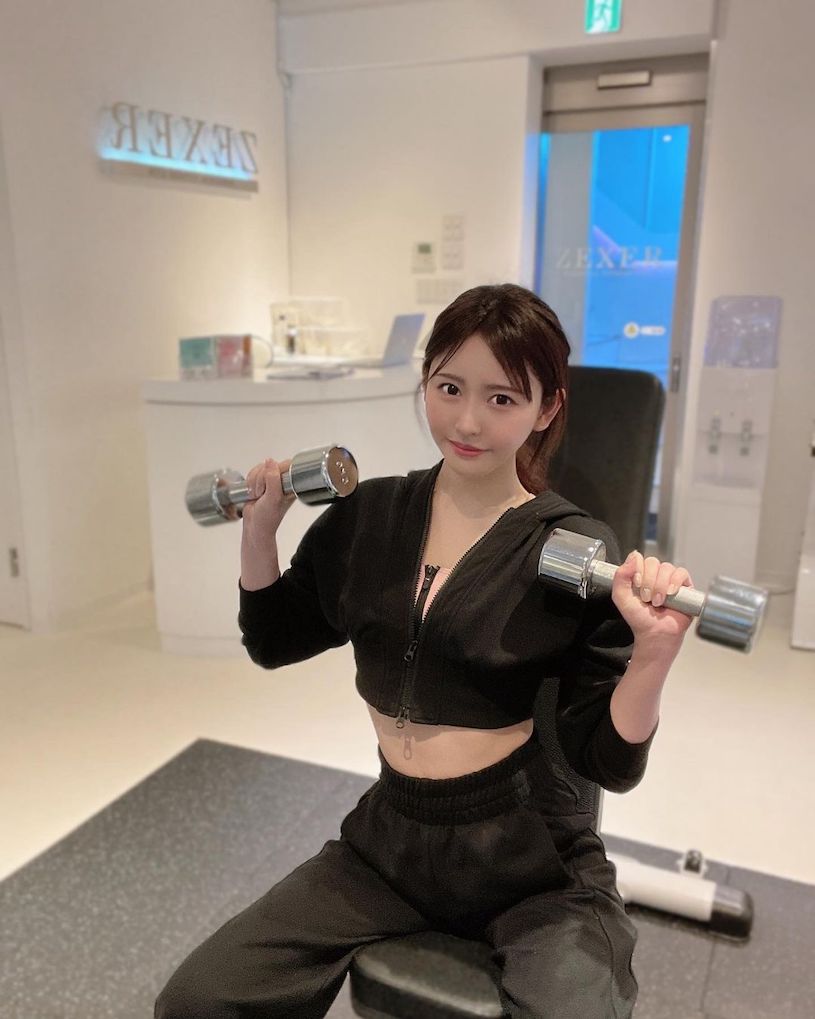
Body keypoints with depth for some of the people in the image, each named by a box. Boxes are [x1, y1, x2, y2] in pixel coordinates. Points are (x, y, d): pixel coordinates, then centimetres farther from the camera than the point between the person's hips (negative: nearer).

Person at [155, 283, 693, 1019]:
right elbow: (274, 641, 12)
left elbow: (608, 763, -11)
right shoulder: (367, 515, -2)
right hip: (390, 840, 4)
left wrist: (652, 657, -28)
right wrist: (260, 524, -1)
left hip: (532, 860, -3)